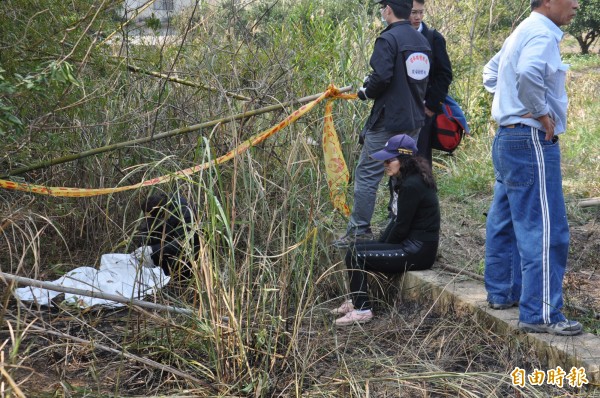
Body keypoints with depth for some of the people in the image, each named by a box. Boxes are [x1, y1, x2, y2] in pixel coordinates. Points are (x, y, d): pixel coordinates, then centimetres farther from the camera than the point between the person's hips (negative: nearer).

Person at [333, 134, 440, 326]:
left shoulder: (412, 186, -21)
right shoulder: (399, 180, 10)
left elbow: (401, 227, -18)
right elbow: (395, 219, 14)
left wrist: (383, 246, -3)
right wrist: (380, 244, 4)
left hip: (418, 251, -10)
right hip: (409, 243, 10)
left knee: (355, 255, -12)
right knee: (356, 246, 10)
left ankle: (362, 310, -5)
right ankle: (356, 301, 16)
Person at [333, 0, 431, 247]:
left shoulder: (388, 39, -13)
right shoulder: (422, 41, 13)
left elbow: (381, 77, -23)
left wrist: (366, 92, -5)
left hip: (388, 121, -8)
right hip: (414, 120, 8)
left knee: (367, 175, -2)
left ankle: (359, 231, -1)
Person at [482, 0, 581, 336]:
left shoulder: (522, 32, 16)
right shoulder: (542, 33, -15)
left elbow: (491, 73, 29)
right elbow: (528, 73, -36)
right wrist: (541, 112, -21)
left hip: (508, 137, 11)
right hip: (532, 141, -11)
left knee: (506, 222, 16)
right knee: (546, 230, -8)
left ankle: (501, 293, 27)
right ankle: (541, 314, -6)